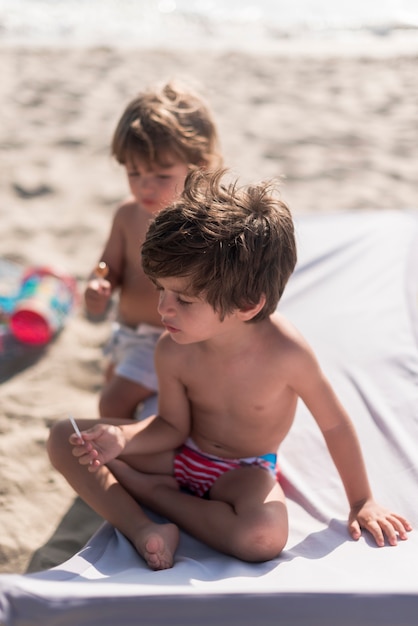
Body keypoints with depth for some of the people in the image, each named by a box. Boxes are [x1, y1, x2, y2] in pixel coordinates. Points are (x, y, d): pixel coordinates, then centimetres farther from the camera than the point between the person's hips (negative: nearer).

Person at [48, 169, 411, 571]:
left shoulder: (285, 353, -31)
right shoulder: (172, 351, -21)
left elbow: (334, 424, -14)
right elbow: (173, 426, -4)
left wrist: (361, 500, -3)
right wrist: (121, 439, -25)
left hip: (245, 472, -2)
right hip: (185, 454, 3)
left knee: (265, 534, -38)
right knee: (63, 438, -12)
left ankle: (148, 489, -15)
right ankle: (141, 528, -22)